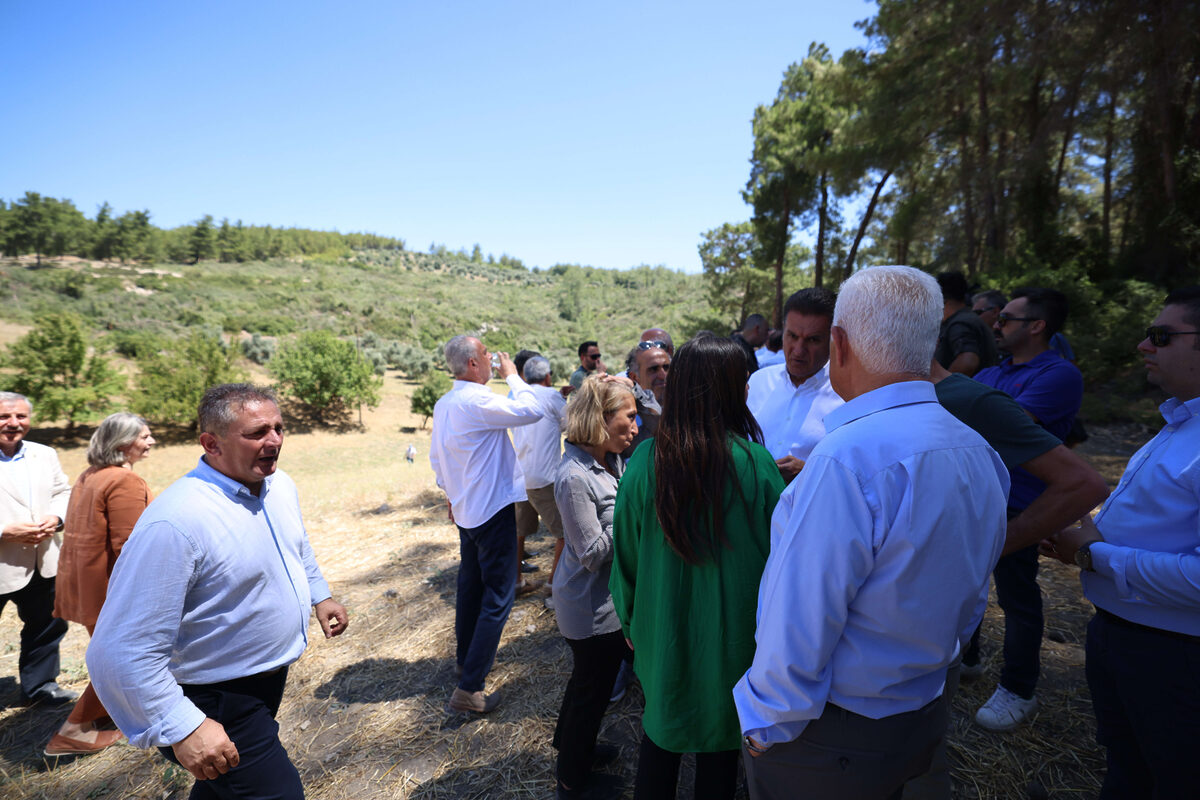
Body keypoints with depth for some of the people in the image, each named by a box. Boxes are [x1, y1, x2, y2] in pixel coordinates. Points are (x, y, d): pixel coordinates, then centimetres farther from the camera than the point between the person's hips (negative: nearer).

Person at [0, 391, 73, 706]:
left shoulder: (45, 455, 6)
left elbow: (63, 491, 9)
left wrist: (55, 518, -9)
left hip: (43, 563, 5)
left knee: (47, 625, 17)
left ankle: (39, 684, 35)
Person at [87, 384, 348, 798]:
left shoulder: (280, 484, -5)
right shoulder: (175, 521, -31)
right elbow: (123, 651, -29)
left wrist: (319, 594, 20)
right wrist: (183, 728, -28)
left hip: (270, 675, 8)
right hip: (218, 708, -8)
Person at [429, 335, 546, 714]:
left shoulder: (443, 405, 6)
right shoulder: (478, 402, -23)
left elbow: (436, 456, 16)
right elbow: (531, 410, -25)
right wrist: (512, 376, -11)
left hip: (465, 509, 9)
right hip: (493, 509, -9)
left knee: (471, 586, 23)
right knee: (497, 598, -1)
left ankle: (465, 658, 39)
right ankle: (469, 688, 3)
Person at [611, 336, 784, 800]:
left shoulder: (646, 461, -15)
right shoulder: (755, 464, -20)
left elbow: (626, 553, -5)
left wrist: (630, 620, 12)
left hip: (662, 631, 2)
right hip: (731, 635, -1)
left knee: (661, 731, 23)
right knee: (719, 741, 21)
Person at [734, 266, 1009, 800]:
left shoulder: (849, 458, -32)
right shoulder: (981, 454, -3)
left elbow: (800, 628, -27)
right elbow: (969, 605, 9)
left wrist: (764, 726, -12)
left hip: (832, 739, -7)